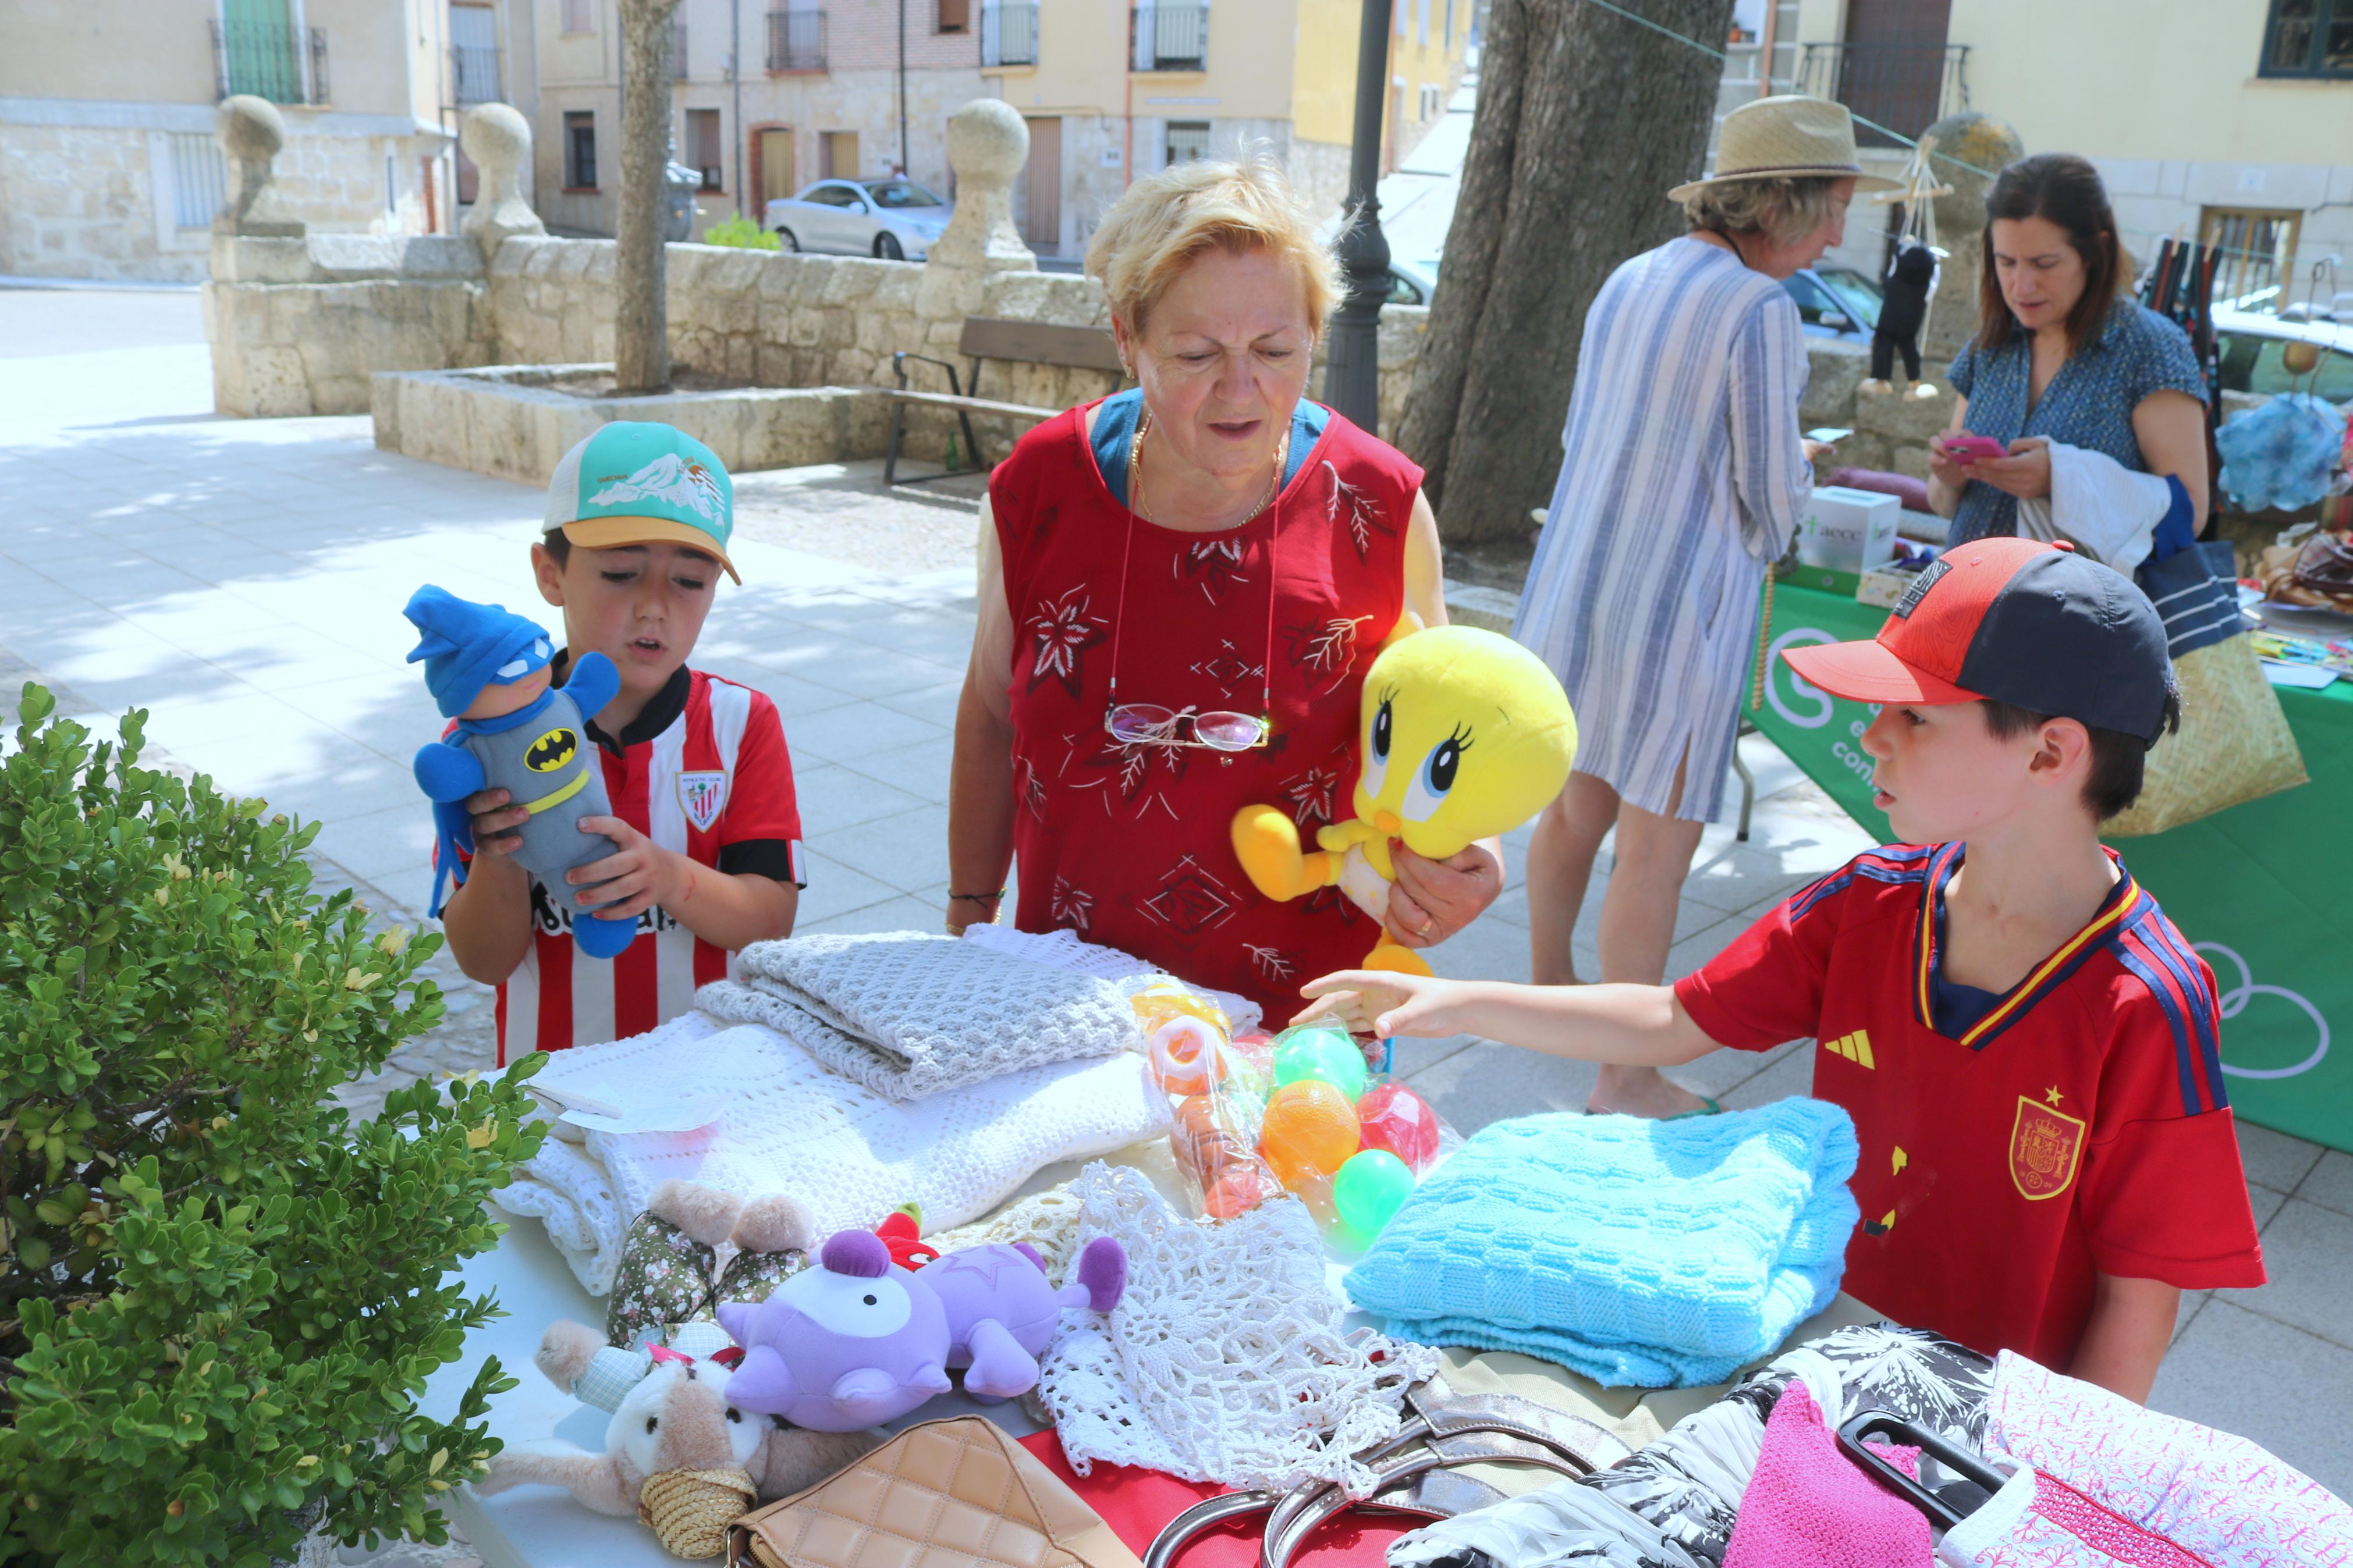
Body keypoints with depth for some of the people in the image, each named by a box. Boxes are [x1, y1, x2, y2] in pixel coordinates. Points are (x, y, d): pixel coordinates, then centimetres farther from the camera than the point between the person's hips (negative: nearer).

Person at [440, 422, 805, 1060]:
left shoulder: (743, 723, -1)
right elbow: (485, 963, -2)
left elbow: (772, 922, -7)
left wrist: (671, 877, -24)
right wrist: (498, 862, -21)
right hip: (553, 1074, 2)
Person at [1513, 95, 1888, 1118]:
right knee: (1659, 841, 1)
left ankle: (1548, 982, 38)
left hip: (1579, 578, 8)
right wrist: (1797, 470, 14)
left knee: (1578, 802, 21)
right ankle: (1626, 1078, 10)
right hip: (1677, 600, -8)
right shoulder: (1762, 310, -15)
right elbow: (1770, 495, -11)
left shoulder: (1629, 282, 8)